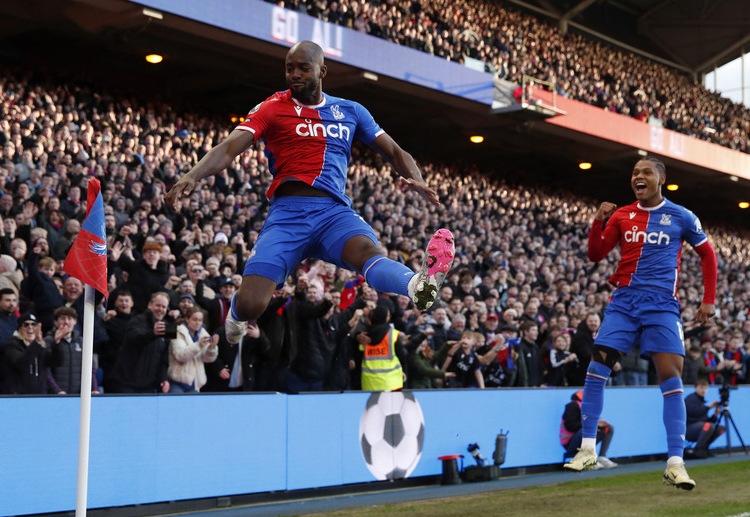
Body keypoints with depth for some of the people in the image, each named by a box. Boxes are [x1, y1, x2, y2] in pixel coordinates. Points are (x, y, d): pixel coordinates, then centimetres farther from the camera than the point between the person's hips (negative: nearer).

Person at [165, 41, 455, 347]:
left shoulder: (351, 111, 17)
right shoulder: (272, 108, 7)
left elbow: (394, 152, 18)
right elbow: (229, 148, -5)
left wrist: (416, 179, -5)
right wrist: (193, 176, -24)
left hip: (335, 211, 1)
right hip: (287, 213, -1)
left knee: (367, 251, -35)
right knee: (249, 306, -17)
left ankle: (418, 287, -66)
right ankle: (236, 312, 20)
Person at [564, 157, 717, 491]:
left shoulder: (681, 216, 2)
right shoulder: (620, 216, 8)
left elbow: (707, 254, 12)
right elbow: (595, 255, 7)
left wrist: (708, 300, 6)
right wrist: (598, 222, -10)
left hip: (662, 305, -2)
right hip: (624, 301, 3)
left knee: (671, 377, -12)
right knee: (596, 369, -7)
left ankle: (675, 464, -10)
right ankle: (588, 450, 4)